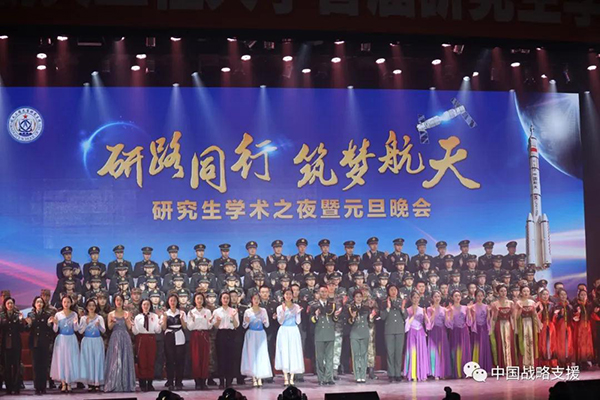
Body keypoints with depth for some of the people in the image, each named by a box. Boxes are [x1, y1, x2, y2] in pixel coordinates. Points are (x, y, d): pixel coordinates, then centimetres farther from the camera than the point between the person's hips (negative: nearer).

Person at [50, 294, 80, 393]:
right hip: (61, 339, 0)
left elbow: (76, 329, 0)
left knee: (71, 360, -1)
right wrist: (55, 323, -17)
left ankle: (69, 383, 6)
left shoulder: (74, 314, 4)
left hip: (71, 339, 0)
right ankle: (63, 384, 4)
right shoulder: (58, 315, 3)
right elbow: (55, 330, 2)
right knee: (61, 360, -2)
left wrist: (75, 323, -19)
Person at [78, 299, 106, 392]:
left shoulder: (99, 318, 6)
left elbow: (103, 330, -1)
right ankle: (90, 383, 1)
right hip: (87, 341, 0)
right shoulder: (83, 318, 8)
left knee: (97, 360, -3)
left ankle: (97, 382, 0)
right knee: (88, 361, -2)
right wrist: (86, 323, -13)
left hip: (97, 341, 0)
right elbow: (80, 331, 1)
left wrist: (99, 325, -20)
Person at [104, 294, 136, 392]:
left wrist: (126, 319, -12)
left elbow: (129, 327, 2)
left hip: (125, 338, 1)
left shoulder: (127, 313, 9)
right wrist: (112, 322, -20)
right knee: (114, 360, -5)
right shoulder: (111, 314, 7)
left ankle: (126, 384, 5)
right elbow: (109, 327, -1)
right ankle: (114, 385, -3)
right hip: (115, 337, -1)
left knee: (125, 359, 0)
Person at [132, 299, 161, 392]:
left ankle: (150, 383, 8)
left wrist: (159, 324, -16)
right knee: (141, 361, -2)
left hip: (151, 339, 1)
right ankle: (142, 383, 3)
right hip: (141, 339, 0)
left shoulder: (154, 316, 6)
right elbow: (135, 332, 3)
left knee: (151, 361, 1)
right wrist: (132, 325, -15)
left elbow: (158, 331, 2)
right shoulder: (137, 317, 6)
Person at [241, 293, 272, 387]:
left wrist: (265, 322, -15)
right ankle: (254, 379, 1)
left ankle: (260, 378, -1)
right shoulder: (247, 311, 4)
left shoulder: (263, 311, 7)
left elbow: (267, 325, 7)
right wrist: (247, 322, -16)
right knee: (251, 354, -4)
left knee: (261, 354, -4)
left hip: (261, 335, 1)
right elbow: (244, 326, 4)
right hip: (251, 335, -1)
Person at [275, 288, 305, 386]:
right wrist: (283, 311, -14)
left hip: (294, 331, 1)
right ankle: (286, 379, -1)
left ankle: (291, 378, 4)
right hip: (284, 331, -1)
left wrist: (298, 312, -11)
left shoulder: (296, 307, 8)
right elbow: (280, 321, -3)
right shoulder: (280, 308, 5)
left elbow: (298, 322, 5)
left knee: (294, 353, -2)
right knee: (284, 353, -5)